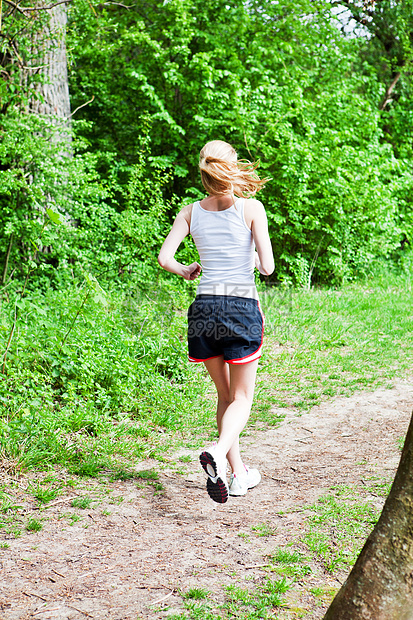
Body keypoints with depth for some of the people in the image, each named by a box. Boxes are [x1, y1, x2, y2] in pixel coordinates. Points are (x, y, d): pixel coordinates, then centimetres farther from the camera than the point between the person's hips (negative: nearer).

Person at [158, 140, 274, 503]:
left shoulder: (191, 212, 4)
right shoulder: (251, 208, -5)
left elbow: (164, 258, -1)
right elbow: (268, 267, -8)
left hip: (204, 307, 4)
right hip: (242, 307, -3)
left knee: (225, 395, 19)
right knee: (241, 398, 5)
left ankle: (239, 473, 22)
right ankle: (219, 452, -23)